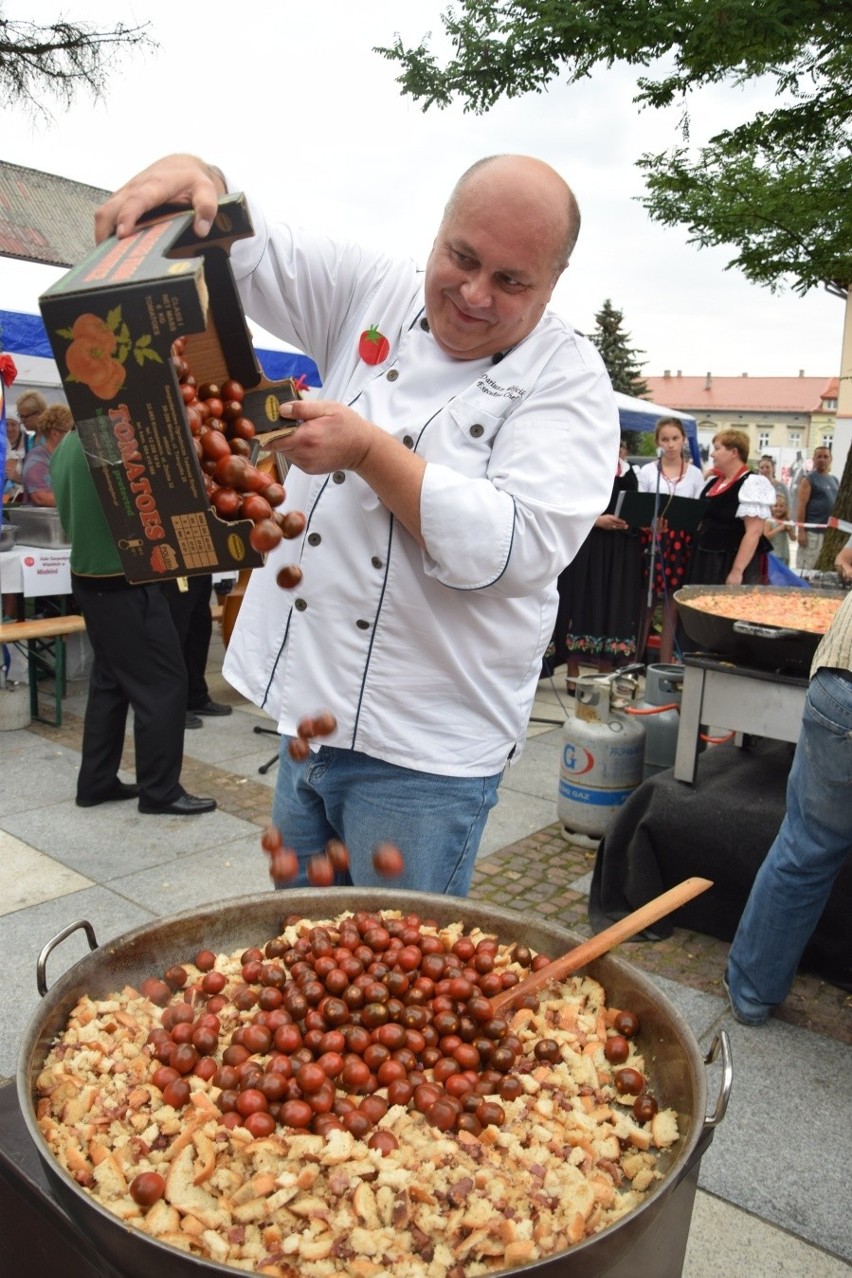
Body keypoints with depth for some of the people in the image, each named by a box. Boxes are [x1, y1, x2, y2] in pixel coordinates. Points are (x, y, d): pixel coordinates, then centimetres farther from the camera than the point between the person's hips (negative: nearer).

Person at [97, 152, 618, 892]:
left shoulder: (569, 381, -9)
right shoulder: (375, 295, 6)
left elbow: (517, 547, -21)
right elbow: (243, 248, 9)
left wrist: (371, 451, -21)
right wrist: (190, 174, -13)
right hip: (309, 710, 5)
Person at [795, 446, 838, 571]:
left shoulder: (834, 480, 17)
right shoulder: (808, 480, -4)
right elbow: (801, 506, -11)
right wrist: (801, 531, -17)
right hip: (812, 531, -7)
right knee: (805, 568, -6)